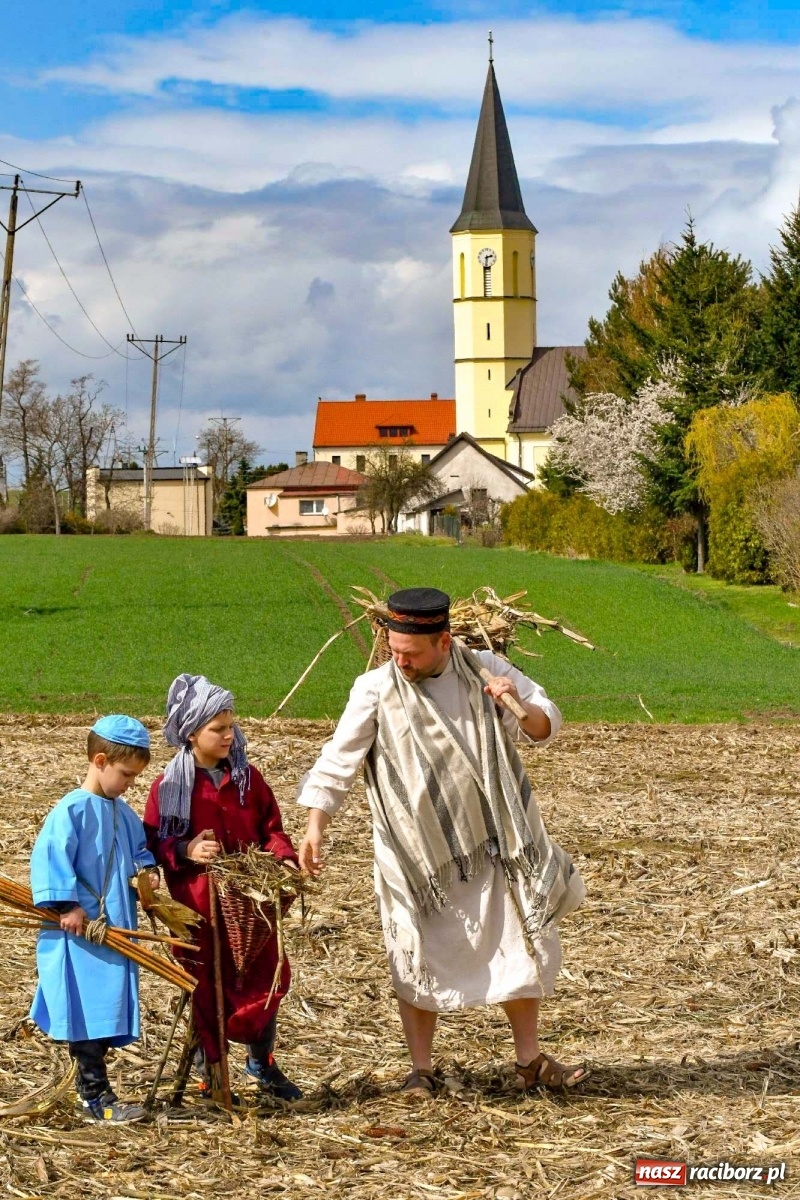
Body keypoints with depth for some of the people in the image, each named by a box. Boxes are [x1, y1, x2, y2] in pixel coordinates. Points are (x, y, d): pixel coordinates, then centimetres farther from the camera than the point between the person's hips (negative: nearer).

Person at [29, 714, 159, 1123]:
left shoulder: (121, 812, 13)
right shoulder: (73, 809, -13)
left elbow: (138, 848, 26)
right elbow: (49, 857, -18)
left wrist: (147, 869, 5)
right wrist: (66, 905, -22)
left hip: (114, 932, 8)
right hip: (80, 933, -8)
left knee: (107, 1011, 12)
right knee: (89, 1012, -5)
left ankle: (92, 1087, 21)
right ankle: (96, 1097, -1)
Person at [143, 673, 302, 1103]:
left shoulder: (246, 777, 5)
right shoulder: (170, 786, -5)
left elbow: (270, 825, 10)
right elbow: (152, 841, -4)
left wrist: (283, 856, -9)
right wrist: (186, 851, -22)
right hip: (199, 903, -3)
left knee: (266, 979, 6)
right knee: (207, 988, 5)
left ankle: (262, 1061, 28)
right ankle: (211, 1077, 18)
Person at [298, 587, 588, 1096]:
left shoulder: (484, 670, -2)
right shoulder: (375, 691, -8)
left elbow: (546, 725, 4)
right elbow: (337, 763, -6)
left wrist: (521, 708, -18)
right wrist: (315, 827, -16)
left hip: (493, 844, 3)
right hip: (419, 854, -3)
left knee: (522, 944, 8)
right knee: (418, 958, 0)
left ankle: (531, 1059, 21)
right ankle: (422, 1070, 11)